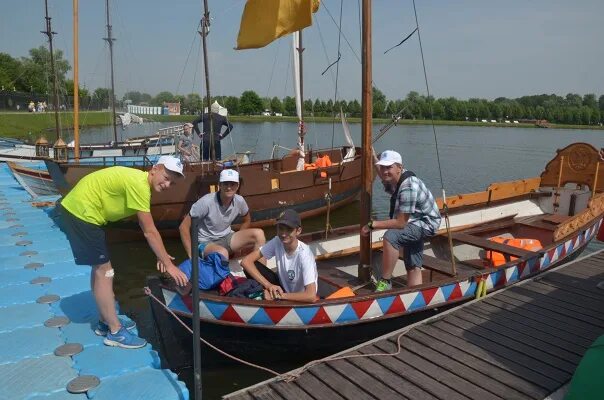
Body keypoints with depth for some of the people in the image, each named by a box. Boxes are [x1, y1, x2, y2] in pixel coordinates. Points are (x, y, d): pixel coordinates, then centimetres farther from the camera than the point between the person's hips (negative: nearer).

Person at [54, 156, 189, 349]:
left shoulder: (138, 181, 8)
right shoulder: (139, 184, -22)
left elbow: (146, 229, 13)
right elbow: (150, 232, -21)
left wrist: (161, 256, 10)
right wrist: (169, 265, -16)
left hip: (75, 210, 11)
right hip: (80, 213, -11)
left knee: (100, 268, 17)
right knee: (104, 271, -5)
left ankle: (106, 322, 28)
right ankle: (115, 332, 4)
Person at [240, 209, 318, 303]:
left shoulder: (304, 255, -29)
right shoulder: (277, 242, -15)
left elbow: (311, 296, -36)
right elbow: (246, 261, -18)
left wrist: (280, 295, -27)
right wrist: (268, 285, -28)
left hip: (299, 302, -5)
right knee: (249, 266, -15)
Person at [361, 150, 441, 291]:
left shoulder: (408, 188, -35)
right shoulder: (391, 179, -8)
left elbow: (401, 223, -33)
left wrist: (372, 225, -28)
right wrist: (373, 157, 18)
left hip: (426, 224, -10)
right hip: (414, 221, 10)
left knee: (391, 236, -32)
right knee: (413, 267, 10)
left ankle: (385, 282, -19)